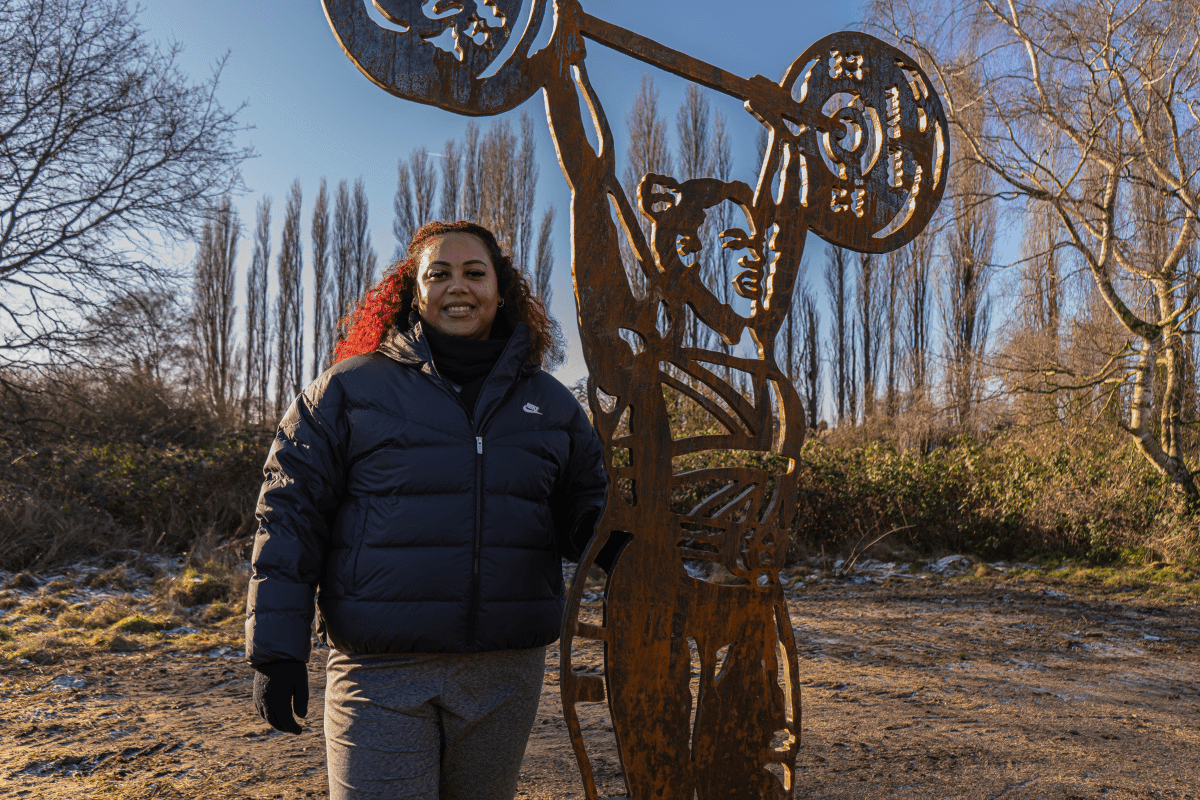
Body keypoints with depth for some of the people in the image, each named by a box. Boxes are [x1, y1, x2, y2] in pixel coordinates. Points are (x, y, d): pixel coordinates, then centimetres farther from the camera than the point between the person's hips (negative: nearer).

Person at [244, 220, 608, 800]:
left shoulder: (551, 403, 9)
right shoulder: (350, 387, -1)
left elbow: (586, 510, 15)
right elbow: (289, 513, -1)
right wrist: (276, 649, -5)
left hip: (505, 673, 4)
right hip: (381, 670, -3)